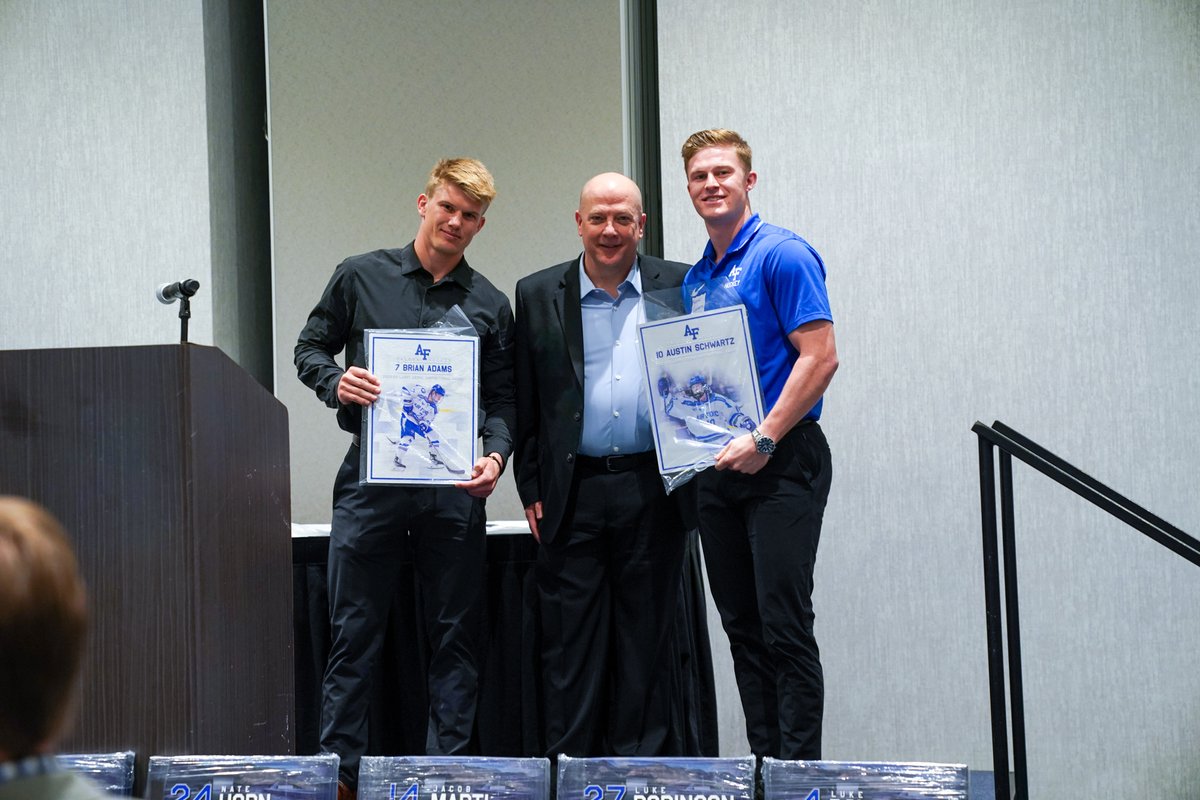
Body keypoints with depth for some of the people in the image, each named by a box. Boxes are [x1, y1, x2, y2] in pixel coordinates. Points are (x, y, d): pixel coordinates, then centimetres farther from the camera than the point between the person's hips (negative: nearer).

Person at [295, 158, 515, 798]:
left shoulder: (489, 305, 10)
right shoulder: (360, 277, 7)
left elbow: (502, 399, 8)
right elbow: (310, 348, 12)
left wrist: (494, 457, -10)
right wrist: (335, 382, -10)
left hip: (453, 483, 2)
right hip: (370, 475, -1)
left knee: (454, 635, 5)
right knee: (353, 632, 1)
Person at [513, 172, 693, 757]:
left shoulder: (680, 288, 5)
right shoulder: (538, 295, 6)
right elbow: (524, 404, 8)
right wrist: (531, 489, 3)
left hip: (653, 492, 0)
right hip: (573, 495, 0)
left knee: (647, 639, 6)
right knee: (571, 643, 3)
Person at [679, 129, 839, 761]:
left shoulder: (783, 254, -8)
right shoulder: (696, 278, 16)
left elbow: (820, 357, -15)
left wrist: (763, 440, -19)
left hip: (780, 463, -8)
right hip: (717, 468, 8)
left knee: (785, 625, -8)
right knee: (743, 627, 10)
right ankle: (764, 763, 17)